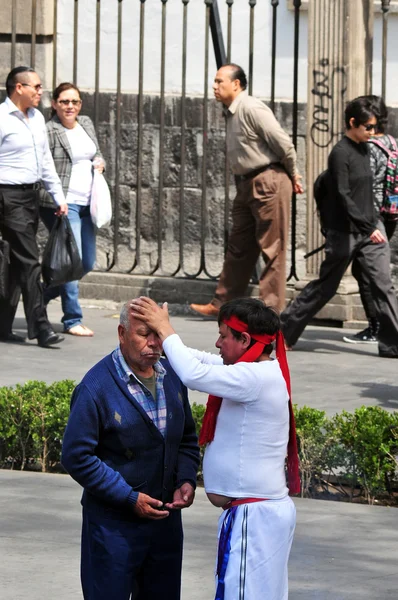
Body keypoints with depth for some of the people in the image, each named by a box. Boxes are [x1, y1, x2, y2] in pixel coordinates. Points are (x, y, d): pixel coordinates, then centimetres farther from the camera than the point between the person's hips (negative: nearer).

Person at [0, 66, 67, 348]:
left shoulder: (37, 118, 14)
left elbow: (46, 160, 21)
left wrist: (59, 197, 19)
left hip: (32, 195, 8)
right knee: (29, 261, -11)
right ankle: (40, 327, -12)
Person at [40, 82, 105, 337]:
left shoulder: (87, 124, 13)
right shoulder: (49, 131, -10)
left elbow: (97, 152, 28)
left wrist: (99, 162, 5)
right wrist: (57, 200, -20)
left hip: (86, 203, 8)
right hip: (62, 205, -8)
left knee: (88, 263, 12)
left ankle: (42, 296, 29)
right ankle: (73, 320, 0)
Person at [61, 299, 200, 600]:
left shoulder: (172, 376, 5)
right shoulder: (96, 387, -15)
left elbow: (188, 439, 16)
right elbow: (77, 456, -15)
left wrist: (187, 480, -3)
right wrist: (129, 498, -18)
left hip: (165, 516, 6)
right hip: (113, 522, -6)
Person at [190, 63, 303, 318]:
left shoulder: (251, 108, -15)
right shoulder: (232, 114, 15)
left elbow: (283, 142, -18)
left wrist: (293, 174, -5)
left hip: (269, 182, -10)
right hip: (247, 183, 10)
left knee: (272, 249, -4)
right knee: (238, 248, 12)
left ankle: (273, 309, -1)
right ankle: (221, 304, 17)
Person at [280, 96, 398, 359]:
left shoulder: (364, 149, 9)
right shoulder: (340, 154, -15)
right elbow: (343, 197, -22)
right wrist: (368, 228, -27)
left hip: (371, 228, 7)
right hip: (346, 232, -7)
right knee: (325, 287, 5)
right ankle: (283, 331, 20)